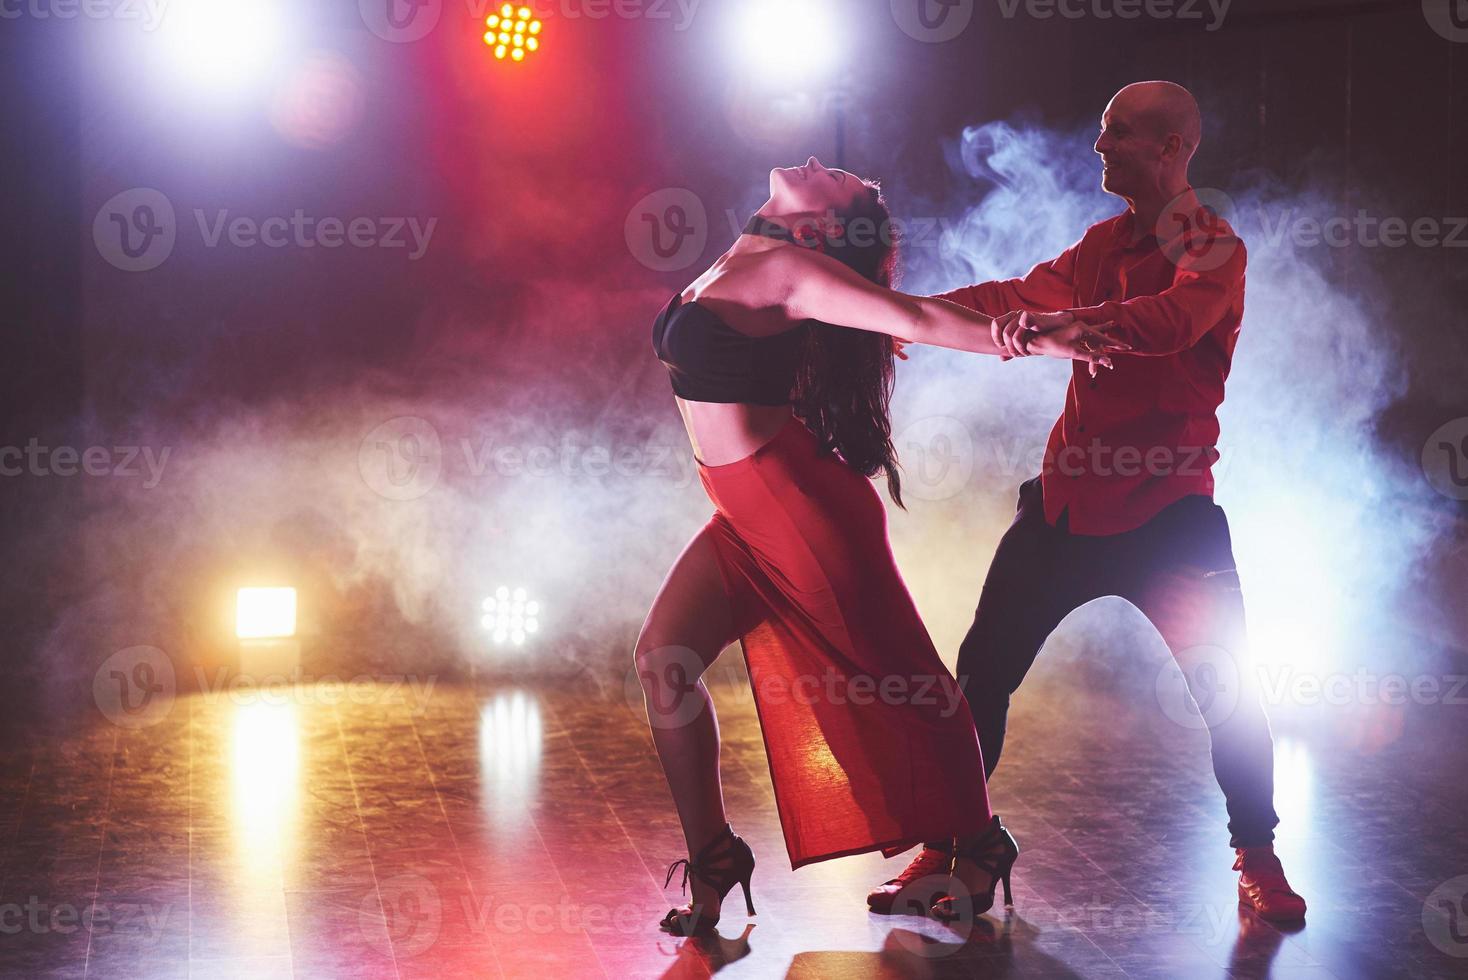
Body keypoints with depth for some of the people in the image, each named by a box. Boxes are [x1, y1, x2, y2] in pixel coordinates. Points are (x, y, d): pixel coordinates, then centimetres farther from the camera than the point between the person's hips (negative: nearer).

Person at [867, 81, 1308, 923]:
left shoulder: (1215, 250, -11)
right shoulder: (1106, 242, 13)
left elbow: (1174, 318, -31)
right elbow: (1023, 297, 17)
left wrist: (1064, 322, -48)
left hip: (1165, 506, -6)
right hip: (1069, 497, 6)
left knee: (1228, 686, -7)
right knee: (984, 670, 5)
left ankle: (1258, 860, 14)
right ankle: (946, 847, 17)